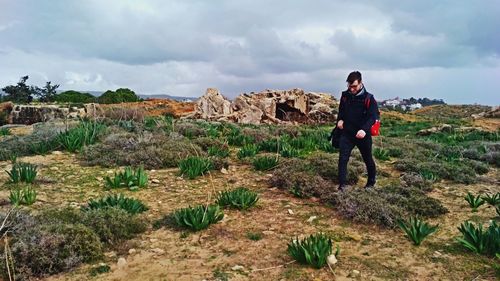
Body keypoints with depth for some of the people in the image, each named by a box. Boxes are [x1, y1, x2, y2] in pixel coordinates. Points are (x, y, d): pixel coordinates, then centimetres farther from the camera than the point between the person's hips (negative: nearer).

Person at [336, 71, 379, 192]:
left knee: (368, 159, 14)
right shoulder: (345, 96, 2)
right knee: (342, 158, -7)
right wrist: (340, 119, -3)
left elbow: (373, 116, -19)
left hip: (362, 135, -3)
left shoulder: (368, 98, -11)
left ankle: (371, 182, 34)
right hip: (346, 133, 3)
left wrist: (364, 129, -36)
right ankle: (342, 184, 0)